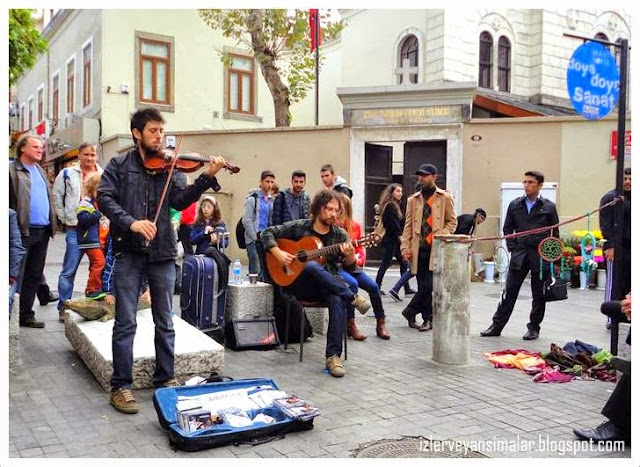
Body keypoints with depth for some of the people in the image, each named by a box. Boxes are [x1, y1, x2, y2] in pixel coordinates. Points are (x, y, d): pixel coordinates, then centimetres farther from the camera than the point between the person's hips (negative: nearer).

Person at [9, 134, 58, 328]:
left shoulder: (40, 171, 20)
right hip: (23, 231, -7)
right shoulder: (12, 169, -4)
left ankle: (26, 314, 20)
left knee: (34, 275, 11)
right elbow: (7, 201, -11)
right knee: (17, 276, -1)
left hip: (42, 231, 7)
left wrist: (53, 223, 13)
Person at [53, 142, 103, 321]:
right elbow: (57, 197, 10)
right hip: (76, 229, -2)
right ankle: (63, 307, 9)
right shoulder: (67, 174, 4)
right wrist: (65, 218, 5)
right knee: (69, 271, 0)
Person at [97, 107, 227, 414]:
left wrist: (207, 178, -20)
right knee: (126, 322, 0)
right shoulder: (119, 165, 6)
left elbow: (180, 200, -5)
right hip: (128, 252, -2)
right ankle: (120, 386, 10)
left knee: (165, 322, 10)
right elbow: (104, 198, -5)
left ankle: (165, 378, 24)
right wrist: (131, 222, -21)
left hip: (162, 253, 3)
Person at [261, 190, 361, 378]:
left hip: (329, 286, 1)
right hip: (302, 286, -1)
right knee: (312, 266, -36)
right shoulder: (299, 227, 3)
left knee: (338, 301, -35)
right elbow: (268, 232, 7)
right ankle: (351, 298, -26)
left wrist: (350, 256, -22)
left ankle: (333, 355, -30)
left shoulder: (340, 235, 6)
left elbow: (350, 268, 2)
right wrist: (278, 253, -10)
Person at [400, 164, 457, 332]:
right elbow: (408, 224, 11)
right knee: (423, 285, 4)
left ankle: (410, 311, 5)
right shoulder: (413, 199, 15)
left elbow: (452, 221, 7)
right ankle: (428, 319, 14)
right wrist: (405, 247, 1)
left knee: (429, 285, -10)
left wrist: (441, 236, -10)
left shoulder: (445, 197, 7)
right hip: (418, 248, 3)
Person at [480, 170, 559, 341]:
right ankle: (497, 326, 9)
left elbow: (555, 233, 5)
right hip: (519, 255, 2)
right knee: (509, 292, 3)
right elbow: (507, 229, 13)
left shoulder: (549, 207, 1)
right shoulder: (515, 205, 7)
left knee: (539, 295, 7)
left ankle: (534, 328, 20)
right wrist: (512, 248, 2)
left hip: (541, 257, -1)